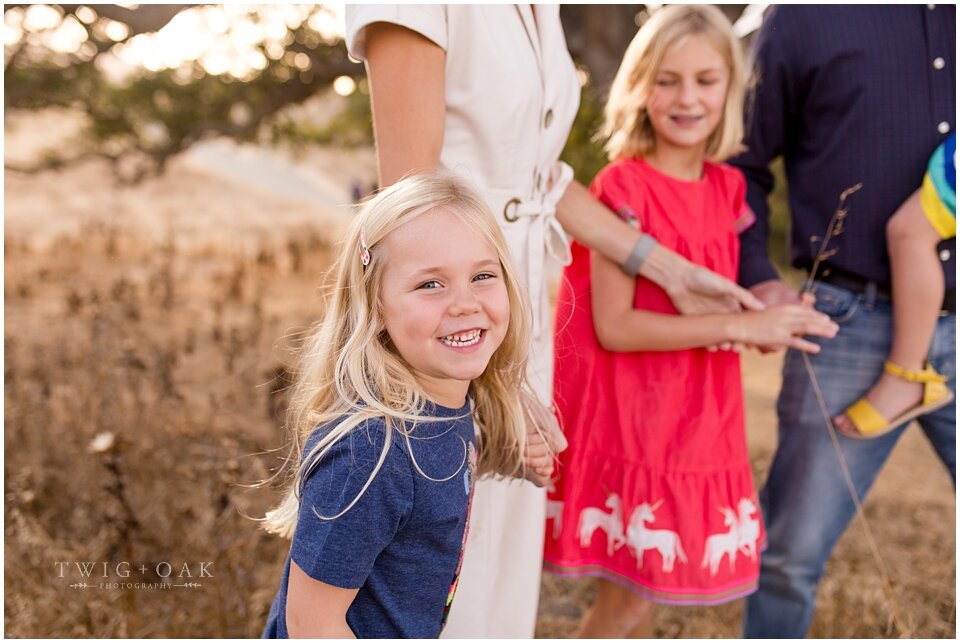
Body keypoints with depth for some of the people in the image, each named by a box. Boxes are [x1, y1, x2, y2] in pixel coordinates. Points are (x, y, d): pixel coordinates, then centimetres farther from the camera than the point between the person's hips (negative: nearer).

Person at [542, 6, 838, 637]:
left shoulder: (729, 188, 6)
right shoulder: (622, 187, -13)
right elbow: (612, 326, -20)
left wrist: (774, 317, -4)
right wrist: (742, 325, -20)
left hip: (693, 418, 6)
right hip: (622, 416, -6)